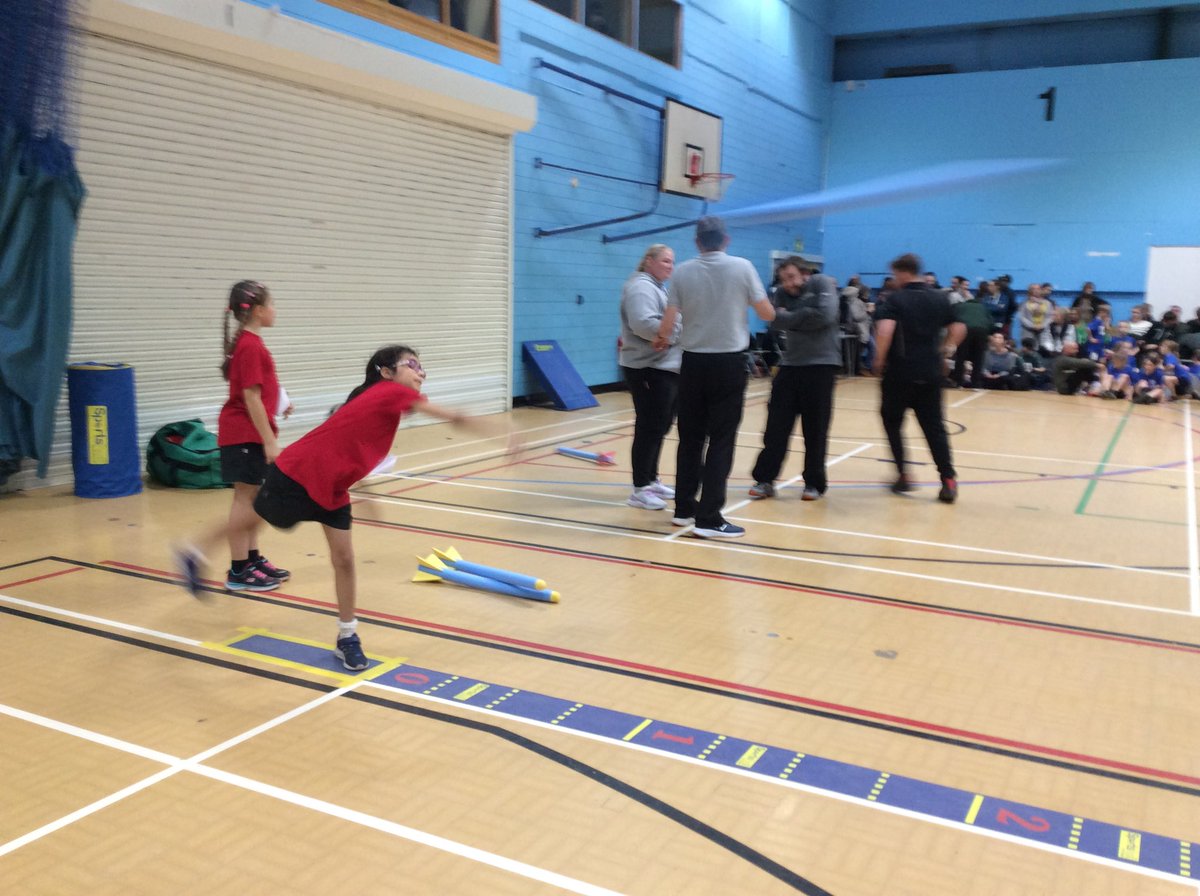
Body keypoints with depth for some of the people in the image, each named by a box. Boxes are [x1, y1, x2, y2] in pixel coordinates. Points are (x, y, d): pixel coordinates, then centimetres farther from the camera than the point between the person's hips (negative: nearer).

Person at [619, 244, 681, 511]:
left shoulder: (657, 288, 21)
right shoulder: (641, 287, -12)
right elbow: (644, 324, -25)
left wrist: (681, 326, 5)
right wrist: (677, 330, -18)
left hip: (666, 368, 10)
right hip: (648, 369, -10)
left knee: (659, 428, 14)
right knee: (649, 428, -8)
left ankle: (651, 481, 24)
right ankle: (640, 490, -4)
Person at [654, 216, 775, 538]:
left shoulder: (682, 272, -1)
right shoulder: (742, 267, -4)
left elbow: (668, 323, -4)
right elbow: (768, 314, 0)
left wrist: (662, 339, 18)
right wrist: (745, 300, 21)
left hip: (694, 362, 2)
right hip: (729, 363, -2)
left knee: (690, 438, 12)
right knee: (721, 440, -1)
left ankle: (684, 508, 19)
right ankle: (708, 518, -4)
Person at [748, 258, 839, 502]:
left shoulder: (822, 283, -4)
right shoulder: (782, 293, 9)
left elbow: (825, 314, -18)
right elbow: (777, 321, -5)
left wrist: (792, 318, -8)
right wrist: (804, 317, -13)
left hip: (821, 363, -4)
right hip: (791, 363, 4)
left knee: (815, 427, 3)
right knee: (777, 424, 2)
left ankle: (814, 483, 16)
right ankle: (765, 479, 10)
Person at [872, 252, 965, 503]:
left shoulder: (897, 299, -7)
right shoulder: (939, 299, 8)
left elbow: (885, 329, -23)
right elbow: (959, 328, 13)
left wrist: (880, 359, -11)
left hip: (899, 372, -4)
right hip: (930, 373, 4)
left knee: (892, 422, 13)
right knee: (934, 427, 7)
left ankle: (903, 475, 11)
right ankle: (948, 480, -3)